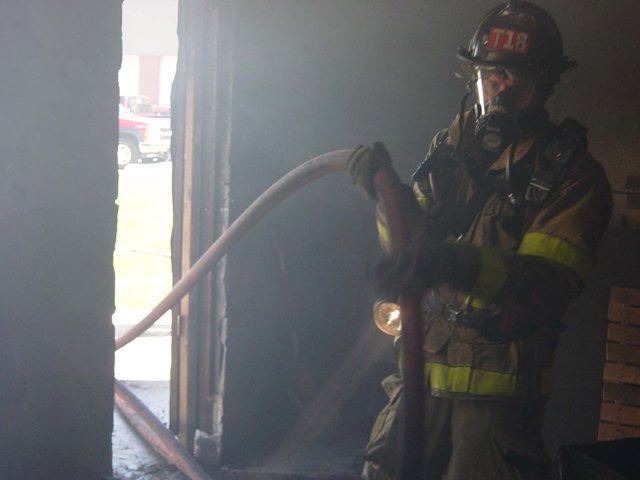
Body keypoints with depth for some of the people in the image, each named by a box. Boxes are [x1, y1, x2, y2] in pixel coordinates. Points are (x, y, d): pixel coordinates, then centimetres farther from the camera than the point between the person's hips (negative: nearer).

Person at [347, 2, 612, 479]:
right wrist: (386, 191, -7)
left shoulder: (572, 172, -8)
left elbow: (549, 283, -21)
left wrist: (454, 264, -36)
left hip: (500, 386, -4)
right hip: (424, 364, 5)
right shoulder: (451, 146, 9)